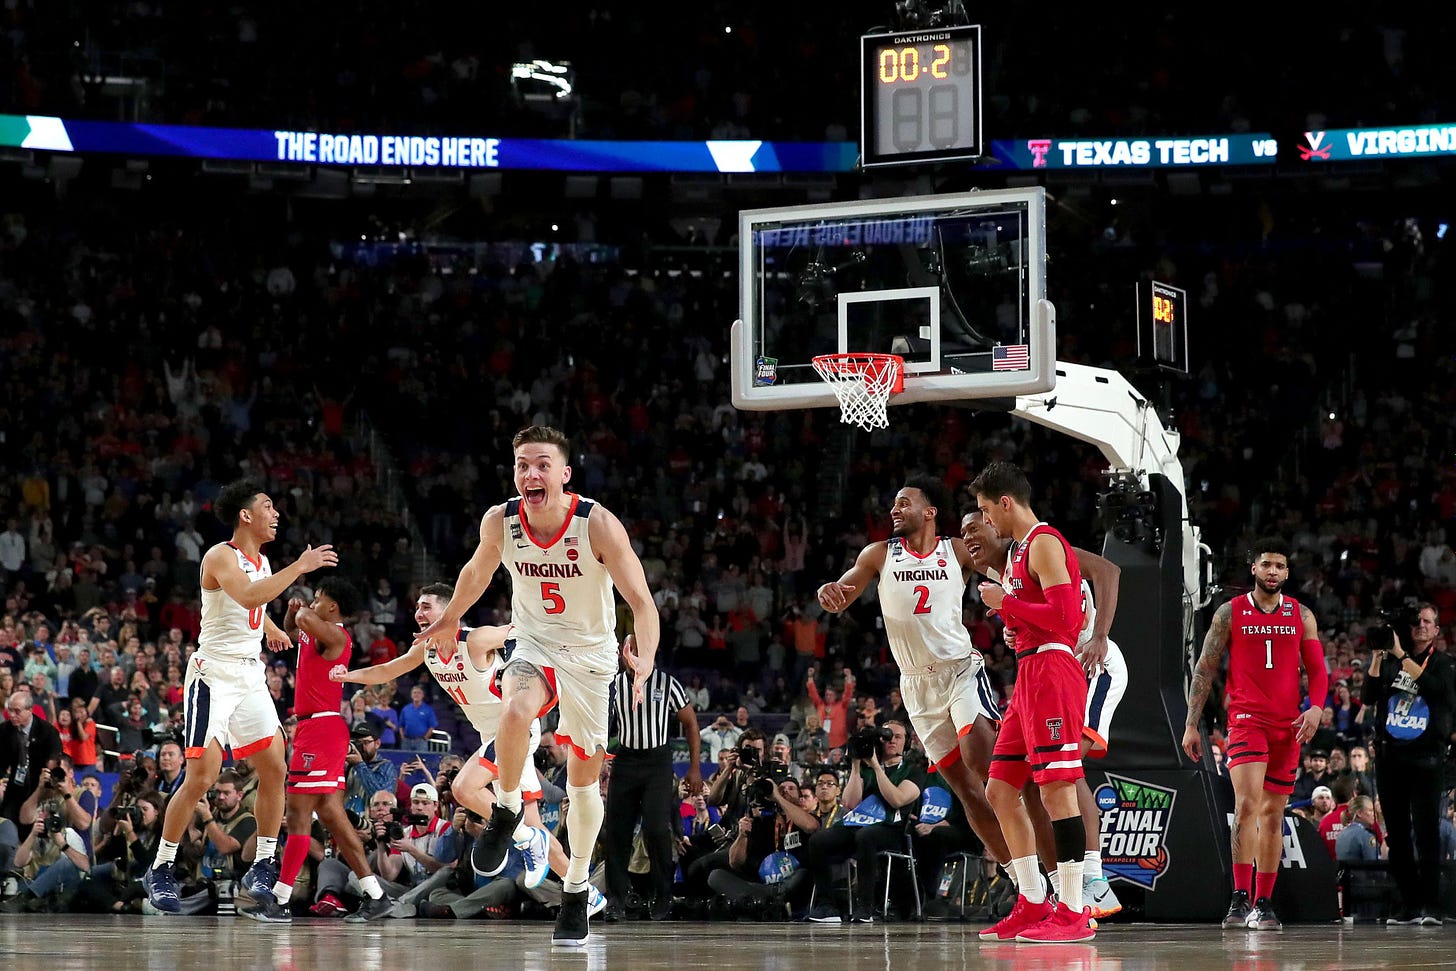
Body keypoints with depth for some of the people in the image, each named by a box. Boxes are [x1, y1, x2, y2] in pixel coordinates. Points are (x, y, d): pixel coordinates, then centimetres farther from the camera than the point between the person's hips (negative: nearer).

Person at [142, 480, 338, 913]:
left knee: (275, 769, 2)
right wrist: (299, 566, -28)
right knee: (200, 776, -10)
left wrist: (271, 628, 23)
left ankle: (263, 867, 11)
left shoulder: (261, 561, 13)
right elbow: (247, 595, -33)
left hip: (250, 675, 8)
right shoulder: (221, 557, -13)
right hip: (213, 675, -8)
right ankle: (160, 871, 0)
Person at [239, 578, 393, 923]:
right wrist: (292, 610, 14)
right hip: (314, 729, 11)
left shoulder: (334, 636, -13)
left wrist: (304, 611, -10)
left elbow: (306, 619, -34)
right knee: (330, 814, 10)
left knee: (298, 813, -8)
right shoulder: (317, 634, 16)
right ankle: (375, 896, 10)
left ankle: (279, 901, -7)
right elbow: (291, 629, 36)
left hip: (321, 729, -11)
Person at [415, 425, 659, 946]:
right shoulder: (500, 522, -16)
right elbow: (478, 571, 8)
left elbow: (640, 600, -24)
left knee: (584, 779, 8)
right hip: (534, 644, 1)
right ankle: (506, 815, -9)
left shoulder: (598, 525, -25)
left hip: (590, 653, -1)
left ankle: (576, 890, 25)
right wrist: (449, 620, 22)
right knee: (515, 711, -33)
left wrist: (646, 659, -42)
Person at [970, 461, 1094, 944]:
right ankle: (1033, 904, 15)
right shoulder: (1022, 548, 21)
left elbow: (1064, 616, -20)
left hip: (1051, 669, -11)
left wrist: (1005, 602, -11)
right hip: (1029, 674, 11)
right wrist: (1004, 607, 12)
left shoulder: (1043, 543, -10)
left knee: (1056, 788, -12)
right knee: (1001, 790, 11)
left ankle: (1074, 913, -12)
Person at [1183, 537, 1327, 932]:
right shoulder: (1230, 613, 3)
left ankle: (1263, 903, 13)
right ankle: (1240, 898, -23)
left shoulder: (1301, 615, 10)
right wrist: (1191, 725, -1)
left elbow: (1317, 669, 9)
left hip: (1288, 725, 4)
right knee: (1247, 803, -21)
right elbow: (1205, 670, 4)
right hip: (1245, 718, -3)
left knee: (1273, 814, 7)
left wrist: (1316, 707, -10)